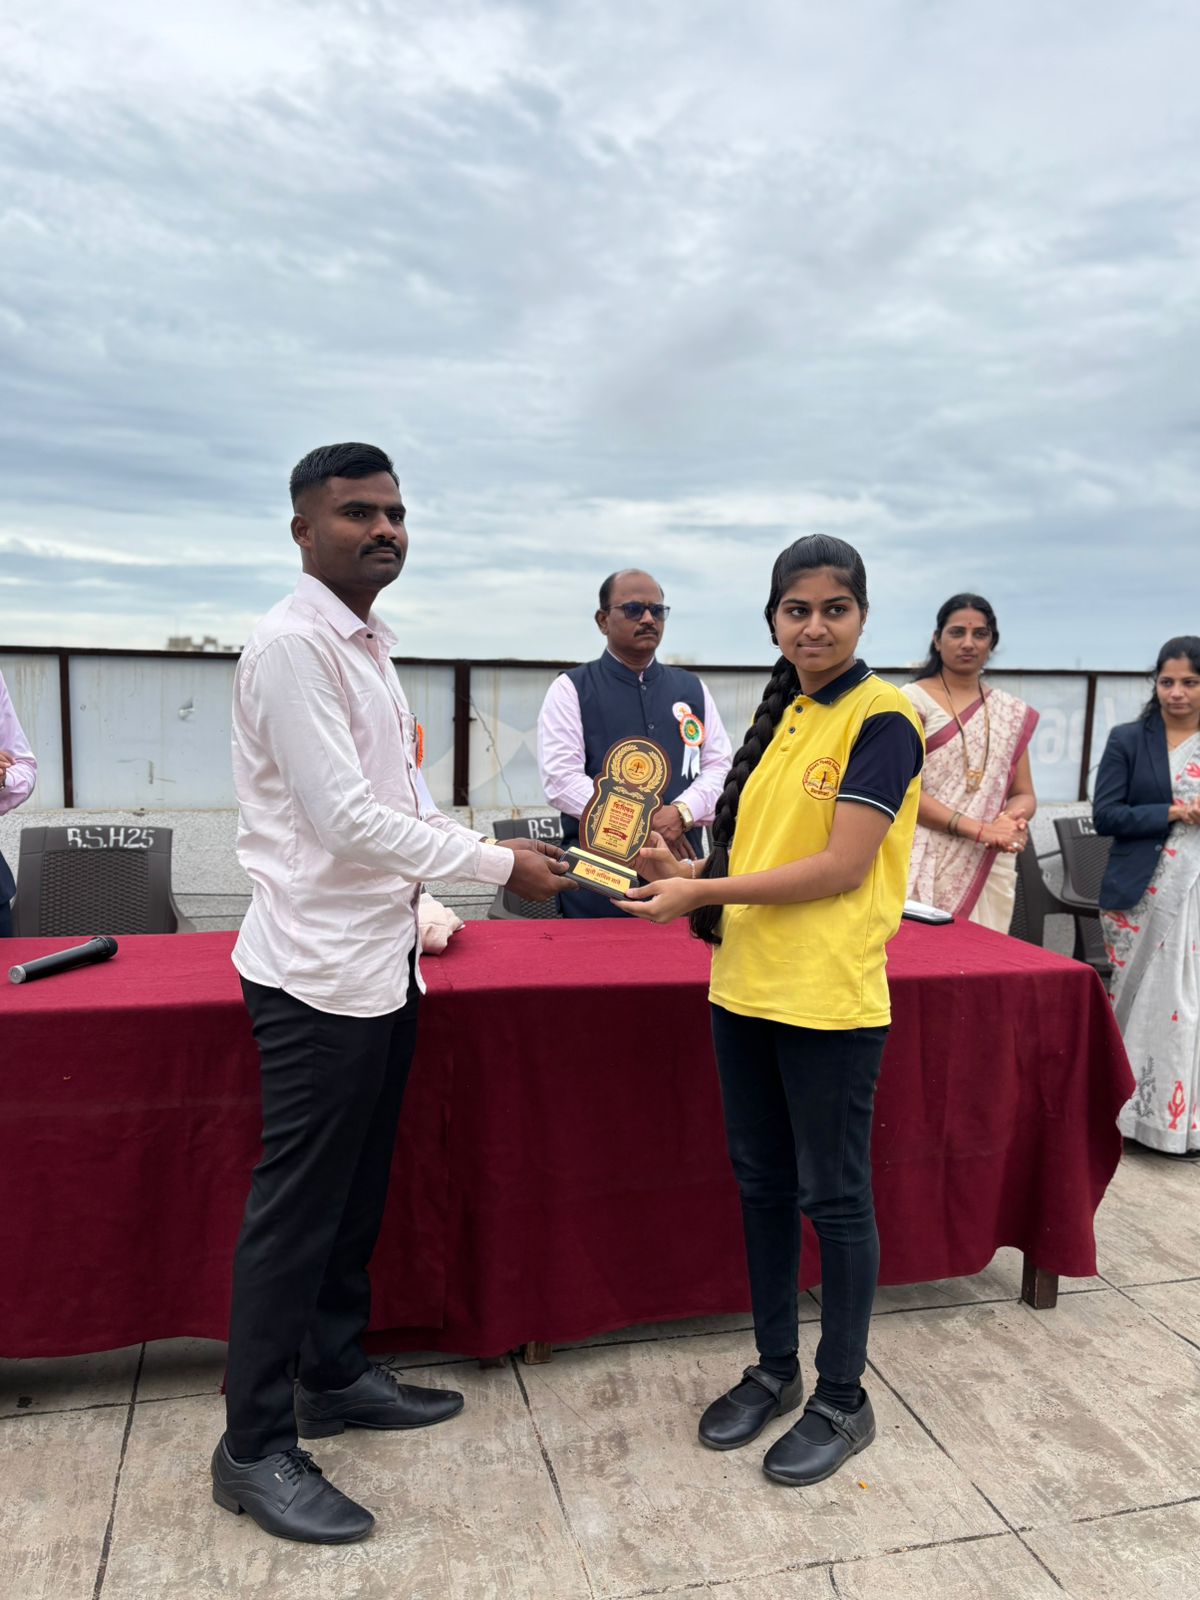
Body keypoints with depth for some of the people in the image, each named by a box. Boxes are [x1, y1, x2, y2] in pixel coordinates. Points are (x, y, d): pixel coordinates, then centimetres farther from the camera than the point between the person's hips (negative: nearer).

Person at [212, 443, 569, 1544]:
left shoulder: (368, 646, 14)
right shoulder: (293, 645, -16)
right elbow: (344, 816, -22)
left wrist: (493, 847, 6)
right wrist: (498, 865, -16)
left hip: (380, 960, 9)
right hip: (320, 973, -9)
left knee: (355, 1193, 19)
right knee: (296, 1207, 2)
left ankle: (336, 1377, 36)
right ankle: (256, 1447, 19)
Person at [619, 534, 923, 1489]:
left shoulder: (881, 719, -11)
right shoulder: (780, 715, 12)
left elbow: (841, 867, -17)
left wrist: (702, 893, -16)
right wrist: (690, 874, 0)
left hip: (829, 999, -7)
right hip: (745, 986, 7)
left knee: (832, 1195, 7)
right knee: (761, 1183, 17)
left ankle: (843, 1401, 27)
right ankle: (775, 1370, 35)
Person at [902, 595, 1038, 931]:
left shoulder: (1013, 713, 13)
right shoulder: (913, 700, -3)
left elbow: (1023, 794, 14)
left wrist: (1012, 818, -10)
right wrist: (976, 828, -18)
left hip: (989, 870, 4)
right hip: (926, 866, -4)